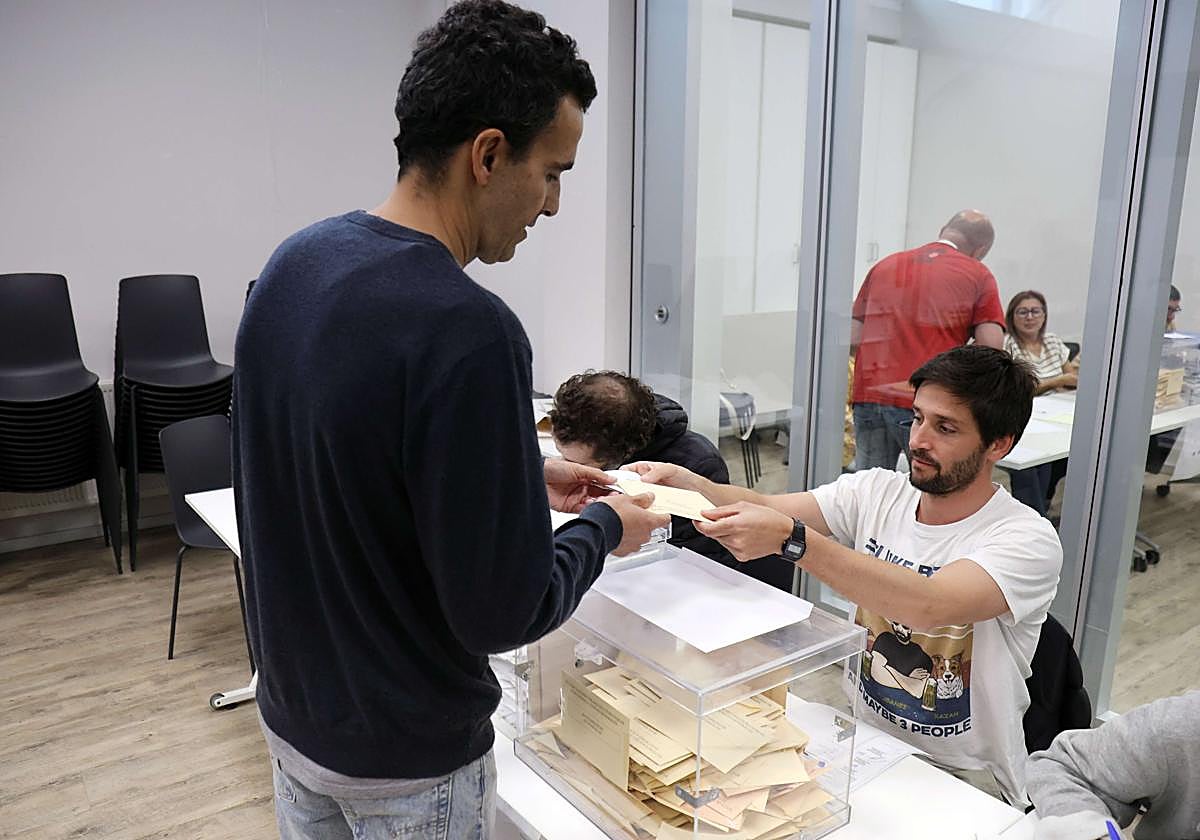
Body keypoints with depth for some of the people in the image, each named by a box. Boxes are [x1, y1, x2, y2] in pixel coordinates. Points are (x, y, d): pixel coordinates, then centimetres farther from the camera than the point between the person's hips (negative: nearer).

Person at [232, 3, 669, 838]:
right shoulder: (465, 328, -31)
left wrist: (522, 477, 7)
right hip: (404, 754, -6)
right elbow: (503, 610, -25)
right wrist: (604, 527, -7)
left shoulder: (294, 261, -6)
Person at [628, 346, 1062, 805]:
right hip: (859, 733, 5)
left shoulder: (1028, 540, -19)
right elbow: (767, 508, -14)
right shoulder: (877, 491, -3)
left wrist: (791, 538, -45)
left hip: (962, 779, -4)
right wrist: (684, 482, -33)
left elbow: (929, 605, -37)